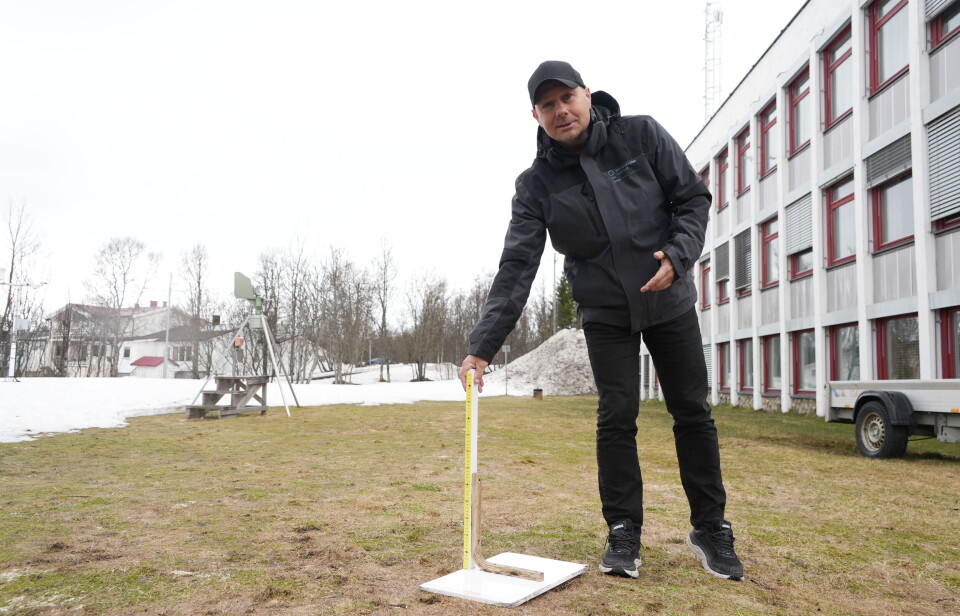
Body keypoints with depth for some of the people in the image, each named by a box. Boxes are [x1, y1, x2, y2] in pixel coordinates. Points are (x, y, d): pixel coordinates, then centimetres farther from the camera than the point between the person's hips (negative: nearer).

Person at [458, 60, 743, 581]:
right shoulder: (537, 184, -10)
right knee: (616, 417, -3)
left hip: (670, 300, 1)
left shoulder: (641, 135, -9)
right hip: (604, 313, 0)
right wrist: (483, 345, -25)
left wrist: (678, 254, -20)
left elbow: (693, 196, -2)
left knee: (692, 412, 5)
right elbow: (516, 268, -16)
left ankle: (711, 529, 20)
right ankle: (623, 532, 13)